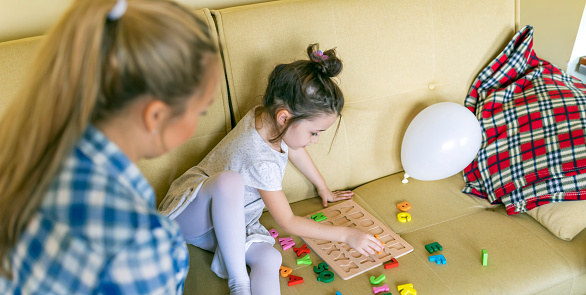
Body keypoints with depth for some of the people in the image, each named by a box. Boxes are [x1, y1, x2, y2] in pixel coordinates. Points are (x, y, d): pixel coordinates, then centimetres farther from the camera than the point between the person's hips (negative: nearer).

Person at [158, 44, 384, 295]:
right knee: (230, 179, -41)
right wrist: (346, 234, -15)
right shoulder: (262, 163, -33)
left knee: (270, 258, -21)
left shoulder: (267, 118, -9)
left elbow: (295, 152, 15)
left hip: (228, 222, 8)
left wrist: (324, 189, 27)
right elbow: (288, 223, -21)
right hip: (193, 216, -8)